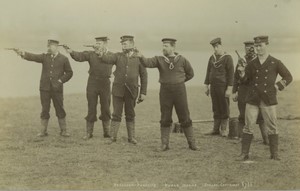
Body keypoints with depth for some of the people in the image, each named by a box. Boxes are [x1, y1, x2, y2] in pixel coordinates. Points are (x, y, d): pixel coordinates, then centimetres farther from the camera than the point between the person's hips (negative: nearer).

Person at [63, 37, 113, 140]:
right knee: (91, 108, 1)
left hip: (105, 83, 0)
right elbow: (80, 56, -15)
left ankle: (106, 132, 17)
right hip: (92, 83, 0)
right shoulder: (91, 54, 0)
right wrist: (71, 52, -30)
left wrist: (101, 53, -14)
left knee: (106, 108, 5)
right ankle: (89, 132, 8)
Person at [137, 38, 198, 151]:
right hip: (165, 92, 1)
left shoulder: (182, 60, 0)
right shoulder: (159, 60, 1)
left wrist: (178, 82, 9)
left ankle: (192, 143, 11)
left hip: (179, 92, -1)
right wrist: (141, 57, -36)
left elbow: (190, 74, 12)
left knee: (185, 118, 2)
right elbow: (147, 63, -16)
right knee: (165, 119, 2)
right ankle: (164, 144, 9)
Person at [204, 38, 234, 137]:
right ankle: (216, 129, 12)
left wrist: (229, 89, -15)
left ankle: (223, 130, 7)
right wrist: (207, 86, 13)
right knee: (216, 109, 8)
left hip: (223, 87, -5)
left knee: (224, 109, 1)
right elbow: (208, 72, 16)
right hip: (213, 87, 5)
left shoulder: (228, 58, -7)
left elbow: (231, 74, -10)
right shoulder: (212, 58, 11)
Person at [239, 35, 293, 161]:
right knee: (248, 126, -1)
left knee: (272, 127, 2)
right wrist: (243, 75, -7)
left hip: (268, 100, -2)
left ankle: (274, 155, 11)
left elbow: (288, 77, 9)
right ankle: (244, 154, 5)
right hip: (252, 99, 2)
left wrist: (278, 86, -3)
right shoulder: (251, 64, 9)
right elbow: (247, 81, 13)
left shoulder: (275, 63, 3)